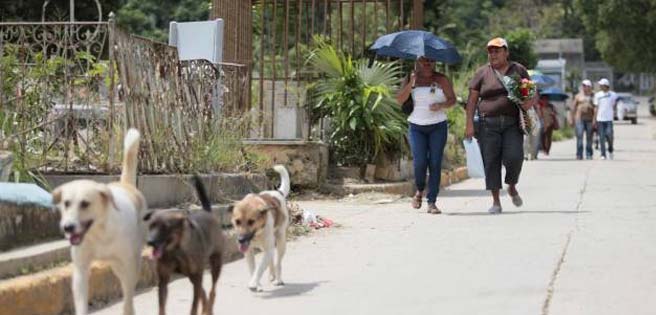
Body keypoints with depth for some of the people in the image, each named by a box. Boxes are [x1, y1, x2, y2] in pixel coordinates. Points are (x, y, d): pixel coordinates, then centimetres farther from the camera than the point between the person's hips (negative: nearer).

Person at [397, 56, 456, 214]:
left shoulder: (441, 80, 5)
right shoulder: (411, 79, 7)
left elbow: (452, 99, 7)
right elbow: (400, 100, -2)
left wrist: (441, 105, -13)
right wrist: (411, 83, -13)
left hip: (438, 126, 0)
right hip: (416, 127, 0)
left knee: (435, 163, -6)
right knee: (419, 162, -11)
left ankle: (432, 202, -2)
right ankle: (419, 191, 19)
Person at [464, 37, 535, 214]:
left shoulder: (519, 70, 11)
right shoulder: (482, 73, 7)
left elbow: (532, 94, 15)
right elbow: (472, 99, 4)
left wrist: (530, 101, -9)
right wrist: (469, 124, -5)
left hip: (512, 123, 0)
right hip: (489, 124, 0)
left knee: (514, 157, -15)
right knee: (491, 161, -3)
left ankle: (512, 188, 14)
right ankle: (496, 202, 4)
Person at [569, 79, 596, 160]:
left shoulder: (592, 96, 8)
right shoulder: (578, 96, 9)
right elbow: (573, 108, 8)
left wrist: (594, 119, -6)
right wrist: (571, 118, 0)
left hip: (589, 119, 1)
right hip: (579, 118, -1)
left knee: (589, 137, 4)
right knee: (579, 136, -10)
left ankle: (589, 155, 11)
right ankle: (579, 155, -10)